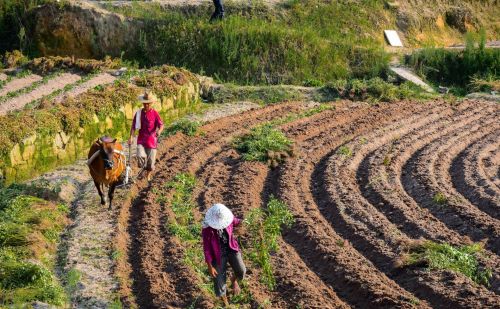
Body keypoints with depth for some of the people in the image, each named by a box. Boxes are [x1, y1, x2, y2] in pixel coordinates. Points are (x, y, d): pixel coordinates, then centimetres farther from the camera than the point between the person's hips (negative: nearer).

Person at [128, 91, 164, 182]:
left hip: (151, 140, -1)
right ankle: (143, 168, 7)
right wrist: (131, 137, -9)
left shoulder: (155, 113, -4)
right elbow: (134, 126, 3)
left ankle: (148, 175, 32)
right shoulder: (138, 113, 1)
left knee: (151, 159, 6)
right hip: (141, 140, 1)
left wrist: (159, 131, -32)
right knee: (140, 156, -24)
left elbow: (161, 125, -10)